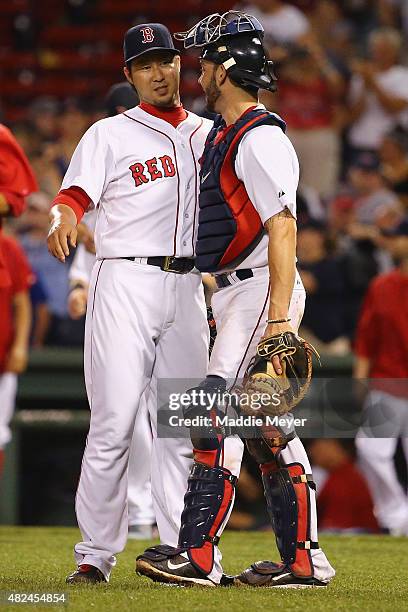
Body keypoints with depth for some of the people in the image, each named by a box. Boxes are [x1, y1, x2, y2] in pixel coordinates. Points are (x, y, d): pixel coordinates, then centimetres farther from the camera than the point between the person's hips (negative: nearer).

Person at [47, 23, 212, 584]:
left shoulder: (208, 133, 16)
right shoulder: (110, 134, 3)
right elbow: (75, 194, -12)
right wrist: (64, 218, -32)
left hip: (187, 286, 4)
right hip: (126, 280, -4)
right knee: (113, 423, -10)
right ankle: (95, 555, -6)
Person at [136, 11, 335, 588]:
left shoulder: (260, 139, -14)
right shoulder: (222, 134, 17)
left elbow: (283, 227, -21)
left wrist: (278, 317, -27)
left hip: (261, 291, -10)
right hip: (236, 293, 10)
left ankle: (198, 555, -16)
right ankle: (303, 560, 13)